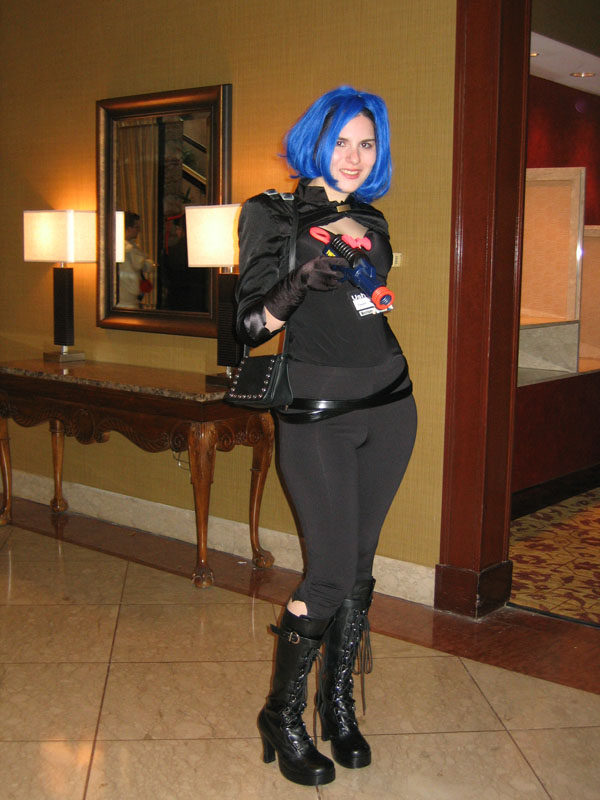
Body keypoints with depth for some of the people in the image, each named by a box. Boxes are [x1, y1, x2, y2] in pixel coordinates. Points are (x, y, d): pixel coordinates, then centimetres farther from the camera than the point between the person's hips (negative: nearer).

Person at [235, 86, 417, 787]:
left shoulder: (371, 222, 13)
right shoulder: (275, 213, -3)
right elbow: (250, 325, -9)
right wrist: (298, 285, -24)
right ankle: (281, 715, 11)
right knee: (331, 567, -7)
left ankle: (338, 703, 23)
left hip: (387, 405, 5)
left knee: (359, 562, 9)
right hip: (316, 412, -5)